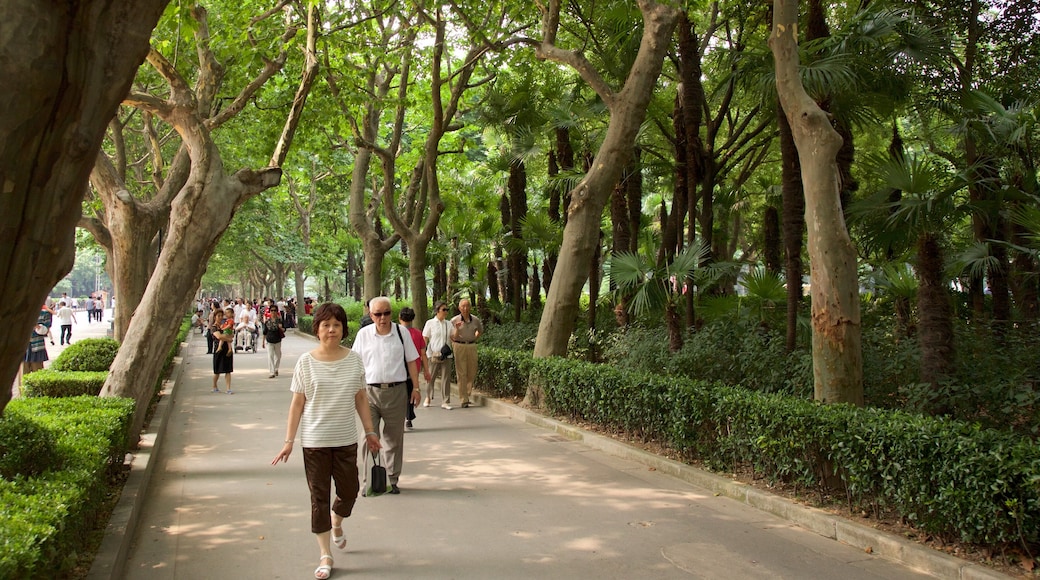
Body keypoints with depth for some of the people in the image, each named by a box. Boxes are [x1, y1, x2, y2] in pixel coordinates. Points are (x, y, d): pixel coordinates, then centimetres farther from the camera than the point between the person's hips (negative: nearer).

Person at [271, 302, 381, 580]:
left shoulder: (354, 359, 0)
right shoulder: (306, 362, -6)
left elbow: (361, 398, 7)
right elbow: (297, 403, -4)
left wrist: (370, 431, 8)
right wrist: (289, 441, -7)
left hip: (346, 440, 2)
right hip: (314, 441, -2)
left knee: (349, 492, 10)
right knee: (319, 497, 4)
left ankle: (336, 523, 45)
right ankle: (325, 555, 17)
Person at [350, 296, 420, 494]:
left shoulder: (401, 332, 3)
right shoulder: (363, 334, 2)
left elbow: (411, 361, 7)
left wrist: (416, 387, 3)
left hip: (396, 391, 1)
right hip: (370, 391, 0)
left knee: (394, 439, 9)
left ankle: (392, 480, 21)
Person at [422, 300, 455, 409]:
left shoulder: (448, 324, 11)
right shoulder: (430, 323, 1)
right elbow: (424, 339, 2)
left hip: (446, 355, 3)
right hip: (434, 355, -3)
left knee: (446, 378, 1)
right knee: (431, 377, 5)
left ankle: (445, 401, 6)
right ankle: (428, 398, 25)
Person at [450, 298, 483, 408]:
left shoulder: (475, 320, 4)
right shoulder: (454, 321, -5)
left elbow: (480, 330, 24)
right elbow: (453, 337, -6)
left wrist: (475, 338, 12)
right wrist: (457, 329, -22)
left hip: (472, 346, 3)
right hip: (459, 346, -3)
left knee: (472, 373, 6)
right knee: (461, 374, -3)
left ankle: (467, 394, 26)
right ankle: (463, 400, 0)